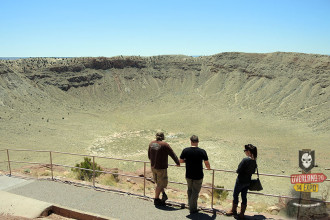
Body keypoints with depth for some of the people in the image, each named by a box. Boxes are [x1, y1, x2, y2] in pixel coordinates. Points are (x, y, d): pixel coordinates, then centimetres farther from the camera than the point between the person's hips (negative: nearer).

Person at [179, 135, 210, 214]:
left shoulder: (185, 150, -10)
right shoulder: (202, 151, -14)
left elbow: (180, 161, -1)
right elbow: (207, 163, -8)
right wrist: (209, 168, 14)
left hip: (188, 175, 2)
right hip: (198, 176, -2)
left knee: (190, 190, 25)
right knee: (195, 192, 12)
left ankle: (190, 205, 38)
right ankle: (193, 209, 21)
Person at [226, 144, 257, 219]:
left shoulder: (245, 160, -25)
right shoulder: (254, 161, -2)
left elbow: (238, 170, -20)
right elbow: (253, 171, 9)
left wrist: (237, 171, 0)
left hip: (240, 181, -7)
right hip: (248, 181, 7)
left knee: (235, 195, 12)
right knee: (244, 196, 15)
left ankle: (233, 210, 28)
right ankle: (242, 213, 23)